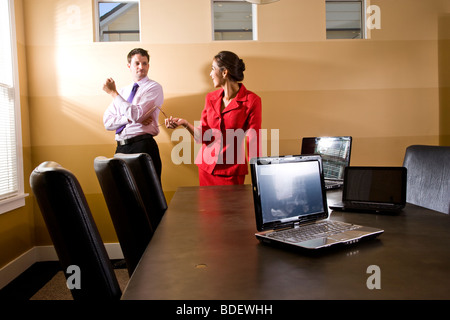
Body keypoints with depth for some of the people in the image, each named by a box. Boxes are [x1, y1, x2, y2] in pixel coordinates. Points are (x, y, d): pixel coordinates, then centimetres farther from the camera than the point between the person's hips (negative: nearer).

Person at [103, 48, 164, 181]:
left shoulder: (154, 87, 0)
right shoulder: (122, 91, 18)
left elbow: (136, 115, -15)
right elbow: (107, 122, 8)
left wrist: (113, 93, -9)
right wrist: (130, 118, -9)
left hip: (143, 146, -5)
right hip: (121, 148, 6)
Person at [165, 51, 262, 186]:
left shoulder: (251, 100, -10)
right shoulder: (211, 98, 5)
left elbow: (253, 142, -10)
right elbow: (203, 136, 5)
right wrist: (184, 123, -11)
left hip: (232, 171, -4)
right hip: (206, 165, 4)